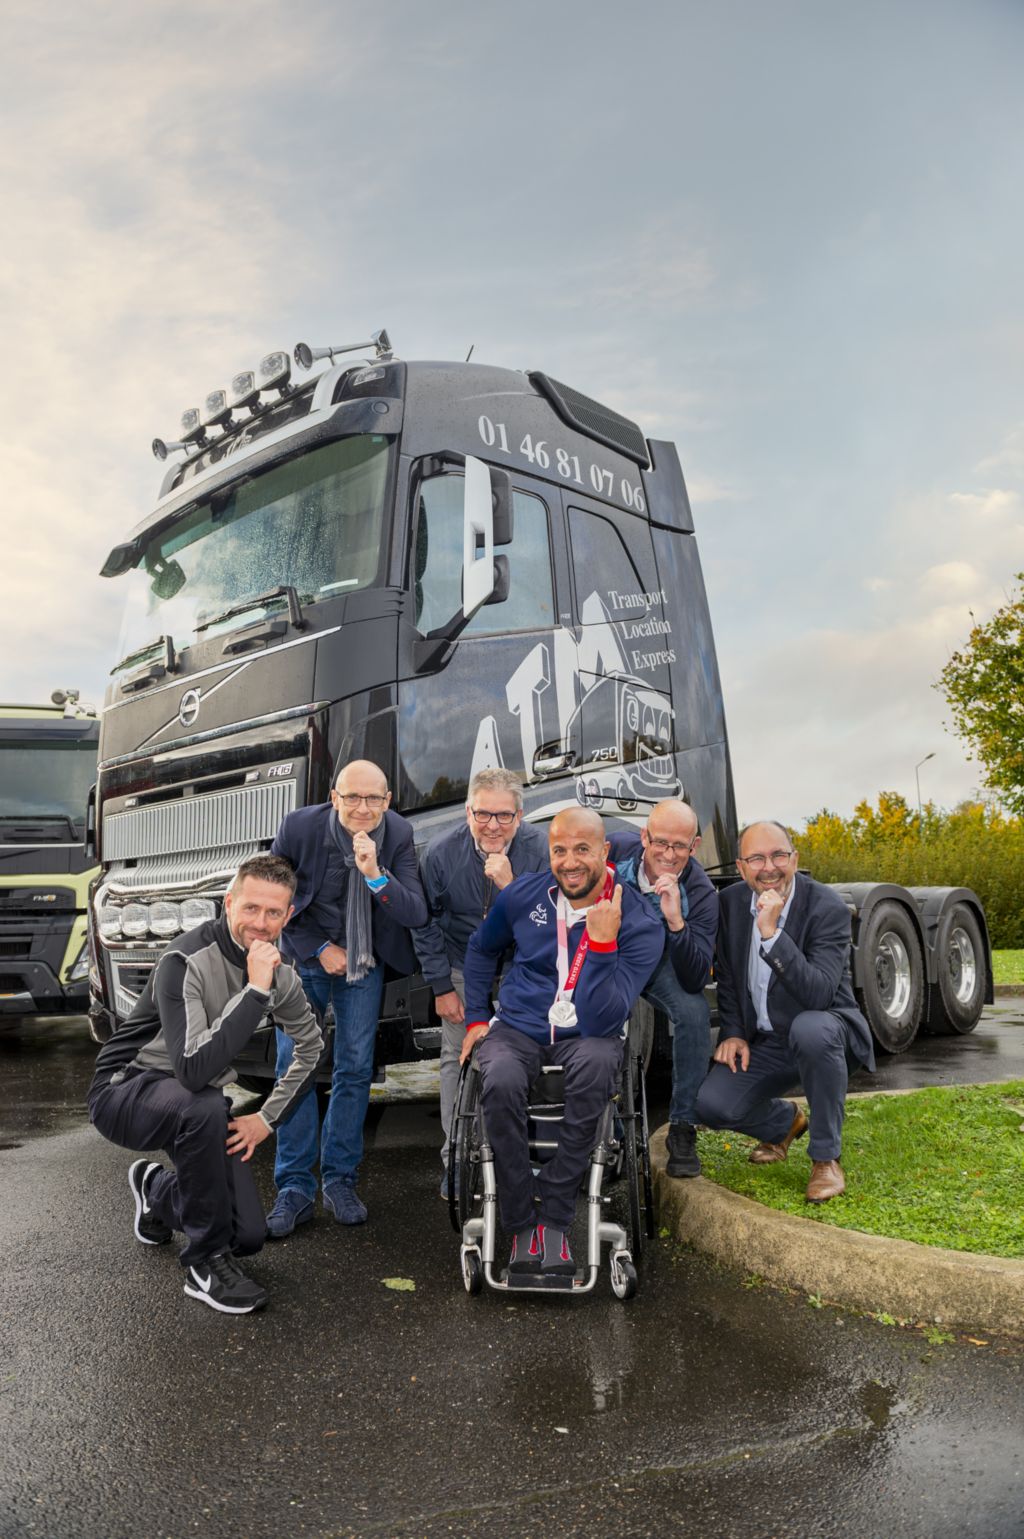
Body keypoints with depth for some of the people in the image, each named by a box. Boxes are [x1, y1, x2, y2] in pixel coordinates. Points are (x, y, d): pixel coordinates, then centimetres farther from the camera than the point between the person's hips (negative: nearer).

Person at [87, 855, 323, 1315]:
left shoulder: (278, 973, -6)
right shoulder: (187, 962, -28)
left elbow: (310, 1048, 10)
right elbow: (195, 1070, -39)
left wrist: (267, 1119, 1)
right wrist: (256, 990, -40)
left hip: (197, 1103, 6)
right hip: (125, 1092, -6)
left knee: (248, 1236, -2)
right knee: (204, 1106, -39)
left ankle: (157, 1190, 31)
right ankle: (206, 1264, -17)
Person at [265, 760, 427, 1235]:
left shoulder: (398, 835, -17)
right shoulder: (299, 827, -20)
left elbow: (416, 915, -22)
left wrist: (375, 875, -37)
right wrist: (320, 950, -11)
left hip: (364, 964, 1)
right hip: (306, 957, -1)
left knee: (355, 1069, 3)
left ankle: (339, 1180, 17)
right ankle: (295, 1188, 6)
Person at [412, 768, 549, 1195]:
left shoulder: (539, 849, -21)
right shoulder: (442, 851, -16)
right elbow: (425, 922, -4)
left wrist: (510, 884, -38)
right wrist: (441, 987, -3)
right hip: (463, 970, 1)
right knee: (457, 1059, 5)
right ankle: (455, 1157, 19)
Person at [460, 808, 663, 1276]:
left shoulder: (640, 925, -12)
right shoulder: (524, 895, -1)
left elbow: (602, 1021, -20)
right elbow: (481, 949, 20)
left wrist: (602, 943, -30)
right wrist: (476, 1018, 12)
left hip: (585, 1037, -2)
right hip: (517, 1028, 2)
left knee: (598, 1062, -38)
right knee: (500, 1082, -33)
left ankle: (553, 1215, -23)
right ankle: (522, 1224, -15)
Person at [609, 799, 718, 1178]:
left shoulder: (701, 893, -24)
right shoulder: (615, 849, -21)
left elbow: (695, 982, -31)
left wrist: (676, 922, -44)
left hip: (659, 963, -1)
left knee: (694, 1012, -28)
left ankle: (682, 1129, -11)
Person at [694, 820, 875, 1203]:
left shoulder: (828, 908, -19)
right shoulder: (731, 902, -2)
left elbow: (819, 995, -32)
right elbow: (727, 976, 12)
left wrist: (771, 933, -38)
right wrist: (733, 1033, -1)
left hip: (822, 1032, -4)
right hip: (762, 1042, 5)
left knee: (810, 1028, -40)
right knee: (708, 1105, -18)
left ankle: (826, 1156, -17)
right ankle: (785, 1121, 19)